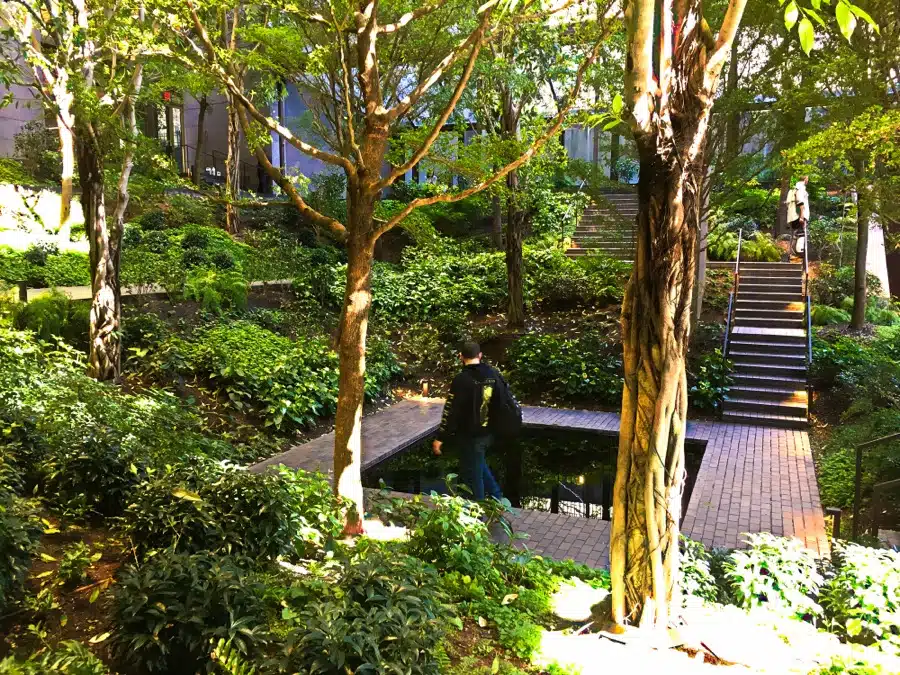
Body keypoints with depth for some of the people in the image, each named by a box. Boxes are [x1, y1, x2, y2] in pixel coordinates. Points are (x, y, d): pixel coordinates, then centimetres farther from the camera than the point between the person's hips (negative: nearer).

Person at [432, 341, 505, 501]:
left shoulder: (461, 380, -19)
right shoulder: (494, 374, 0)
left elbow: (451, 412, -18)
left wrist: (440, 438, -11)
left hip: (470, 436, -7)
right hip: (490, 433, 7)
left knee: (472, 475, 7)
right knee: (479, 463, 30)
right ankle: (496, 496, 30)